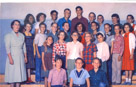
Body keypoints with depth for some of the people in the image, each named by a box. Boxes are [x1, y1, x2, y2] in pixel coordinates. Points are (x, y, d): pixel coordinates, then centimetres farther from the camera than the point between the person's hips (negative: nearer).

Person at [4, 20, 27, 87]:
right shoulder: (8, 35, -4)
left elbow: (24, 47, 12)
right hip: (13, 57, -5)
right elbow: (7, 48, -11)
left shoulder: (22, 35, 10)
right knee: (12, 74, -3)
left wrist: (25, 57, 9)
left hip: (21, 57, 5)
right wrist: (10, 58, -18)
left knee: (19, 73, 6)